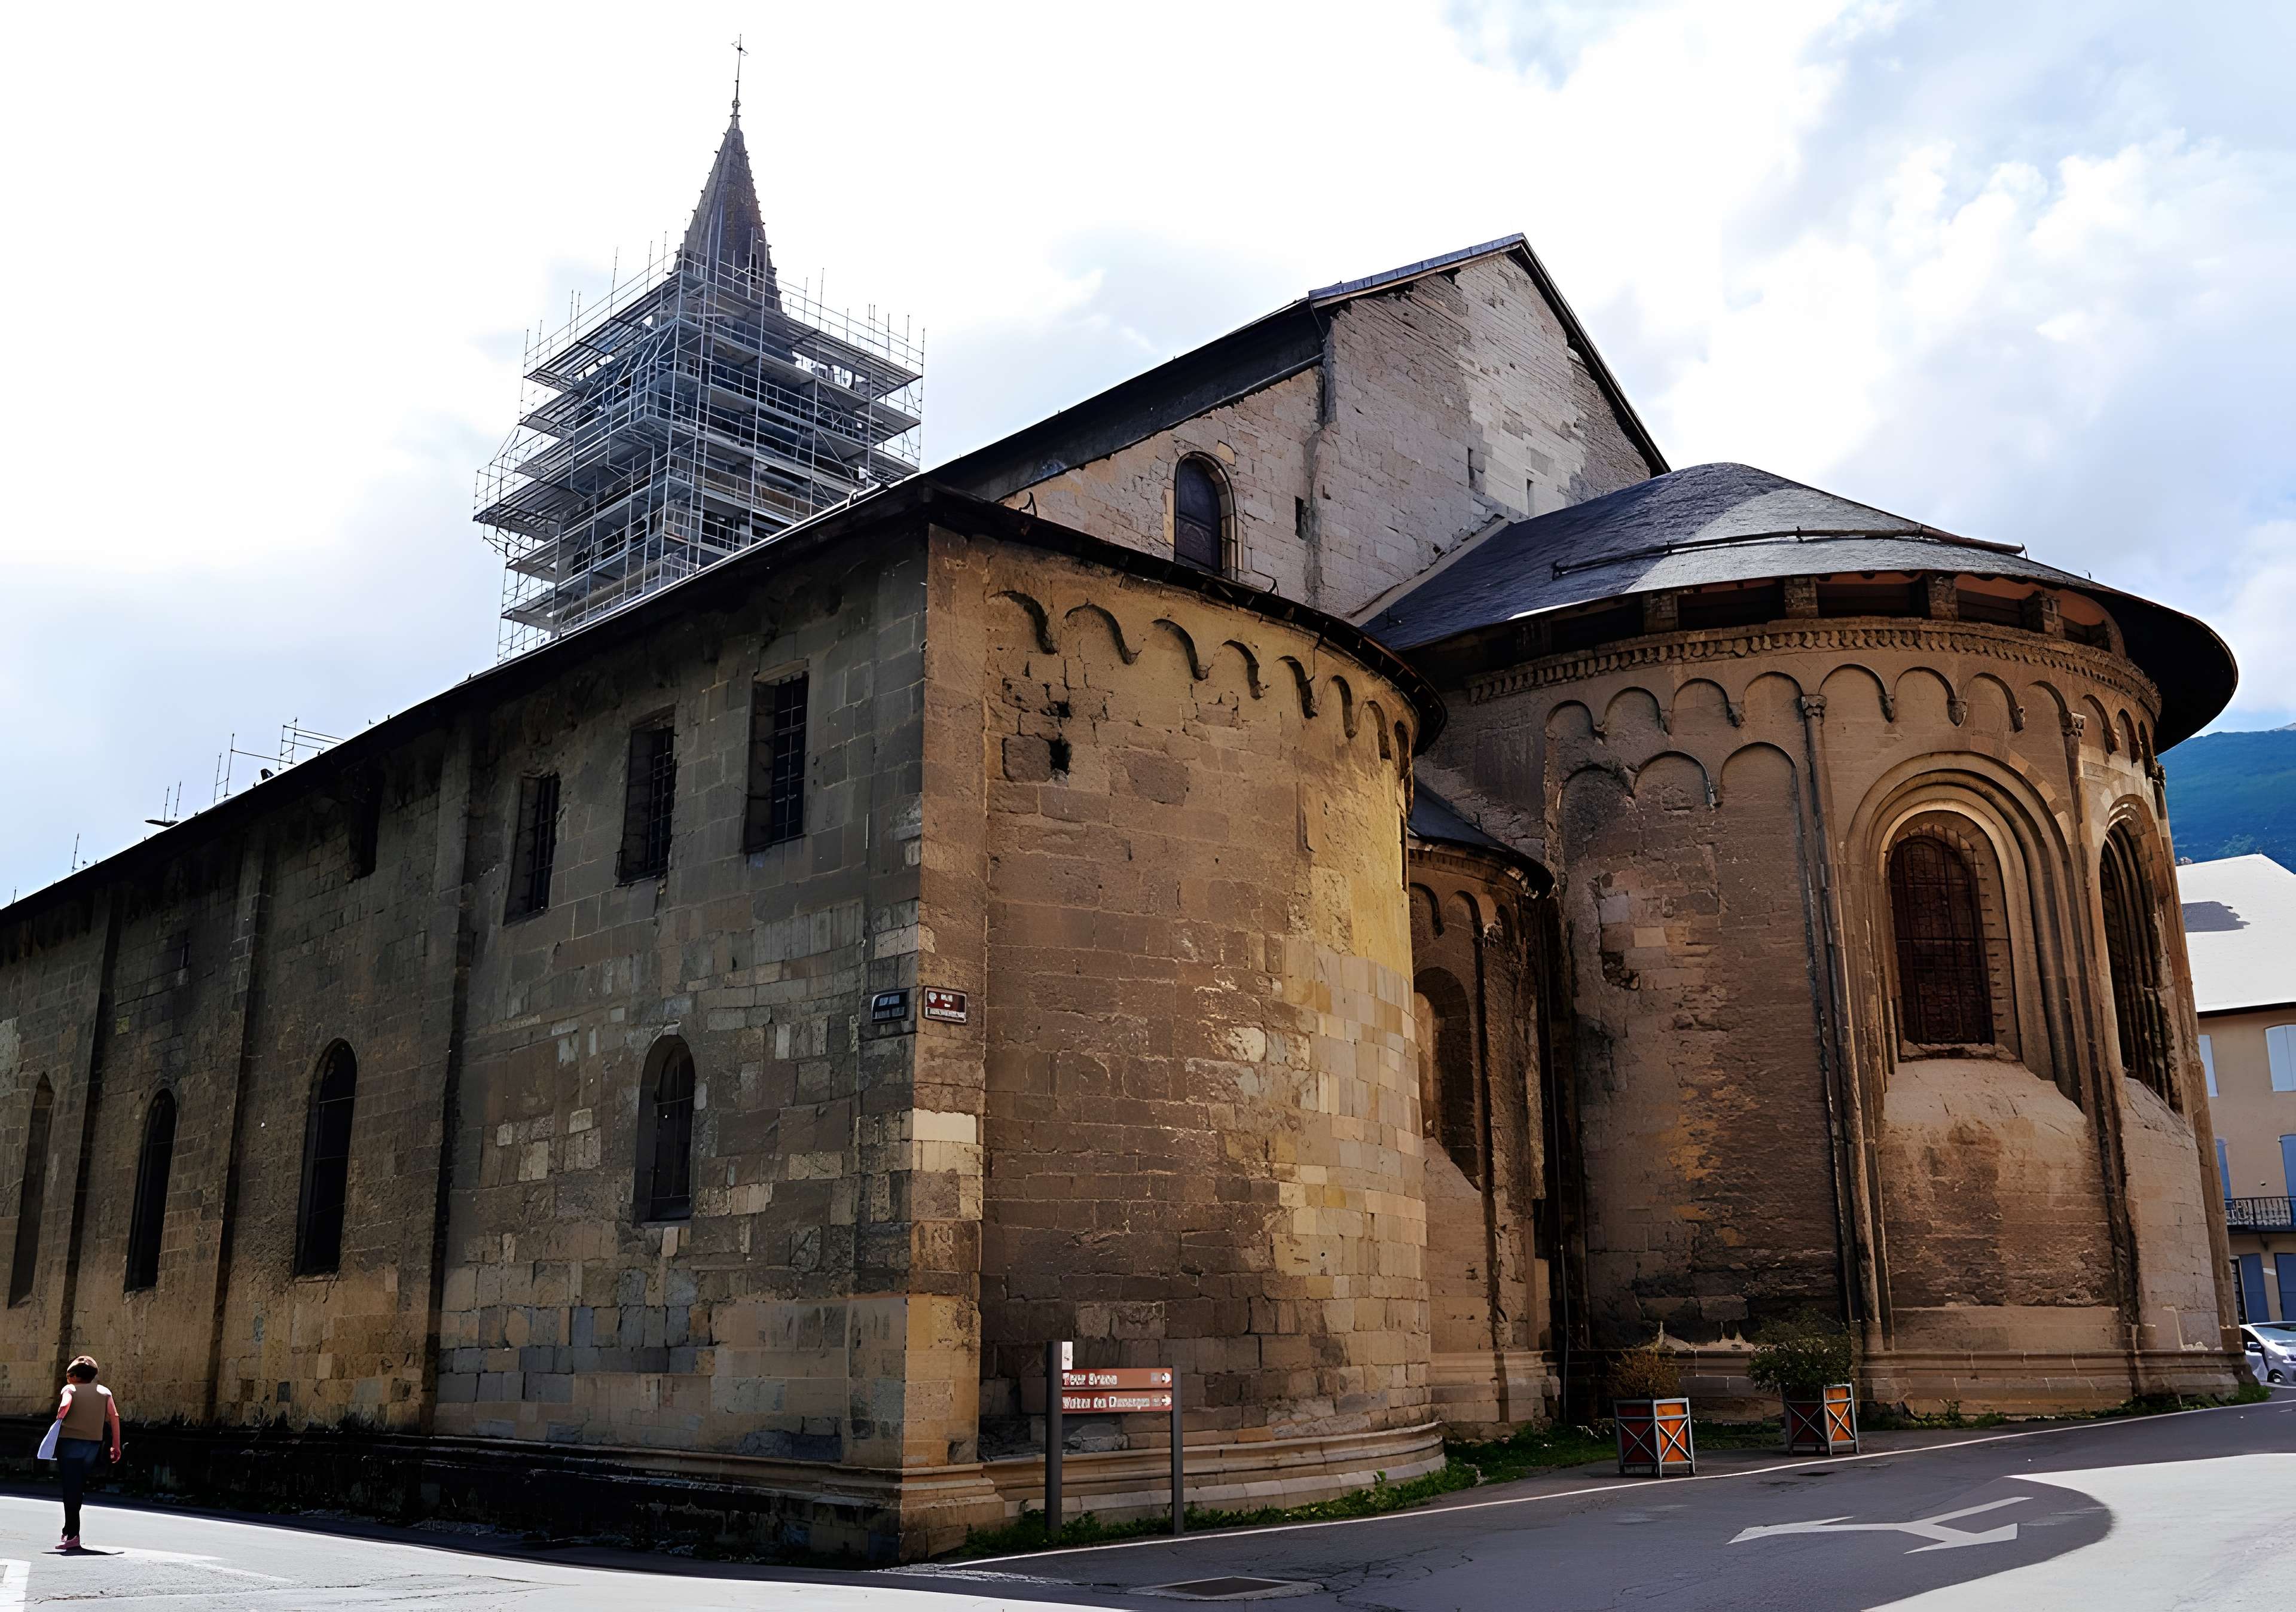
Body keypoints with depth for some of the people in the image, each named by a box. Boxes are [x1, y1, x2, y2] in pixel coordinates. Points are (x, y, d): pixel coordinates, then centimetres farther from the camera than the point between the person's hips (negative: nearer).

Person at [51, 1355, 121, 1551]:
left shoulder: (70, 1389, 4)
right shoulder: (104, 1392, 13)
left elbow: (65, 1406, -20)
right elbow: (114, 1416, 3)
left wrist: (58, 1420, -3)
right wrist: (116, 1445, 4)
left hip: (70, 1441, -3)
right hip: (94, 1445, 3)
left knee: (71, 1488, -1)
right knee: (78, 1487, 19)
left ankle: (72, 1536, -5)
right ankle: (70, 1530, 23)